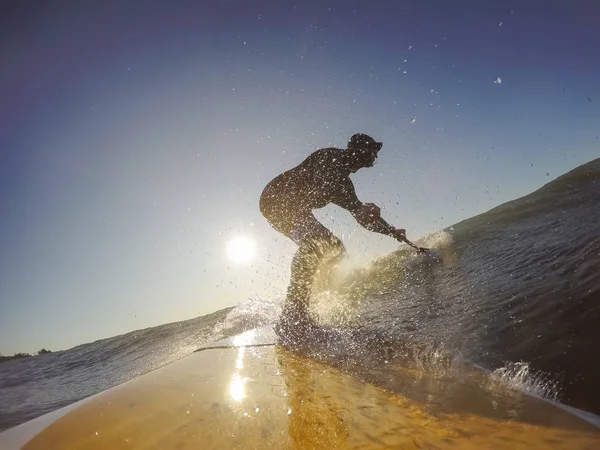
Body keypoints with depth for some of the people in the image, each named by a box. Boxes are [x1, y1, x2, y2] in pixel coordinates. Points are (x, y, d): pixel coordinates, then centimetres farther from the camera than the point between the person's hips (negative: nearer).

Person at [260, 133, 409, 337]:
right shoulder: (330, 157, -9)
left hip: (296, 208, 10)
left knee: (334, 248, 3)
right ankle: (293, 318, -33)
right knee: (313, 241, -31)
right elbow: (321, 186, -29)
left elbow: (363, 216, 19)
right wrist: (360, 207, -28)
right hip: (277, 200, -10)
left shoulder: (343, 179, 16)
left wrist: (392, 231, 14)